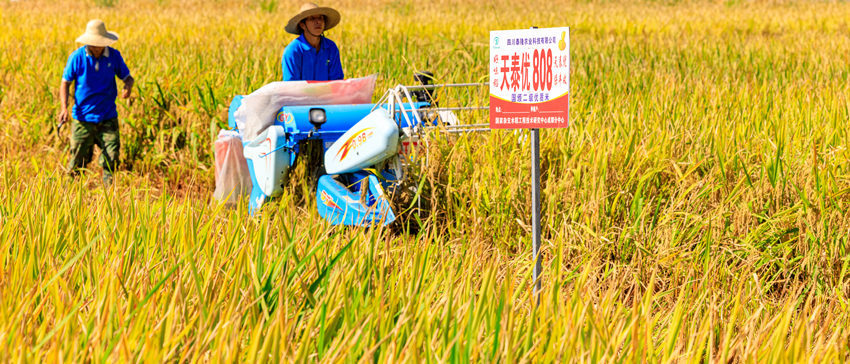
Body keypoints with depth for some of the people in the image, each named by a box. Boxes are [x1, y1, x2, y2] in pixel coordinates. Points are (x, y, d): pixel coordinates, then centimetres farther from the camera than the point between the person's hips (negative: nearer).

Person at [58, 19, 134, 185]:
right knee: (78, 161, 2)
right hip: (83, 117, -1)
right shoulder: (77, 57, -7)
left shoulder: (114, 56, -2)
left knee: (111, 159, -3)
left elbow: (128, 77, 9)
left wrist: (128, 86, -16)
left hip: (108, 117, 1)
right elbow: (65, 83, 2)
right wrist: (64, 108, -11)